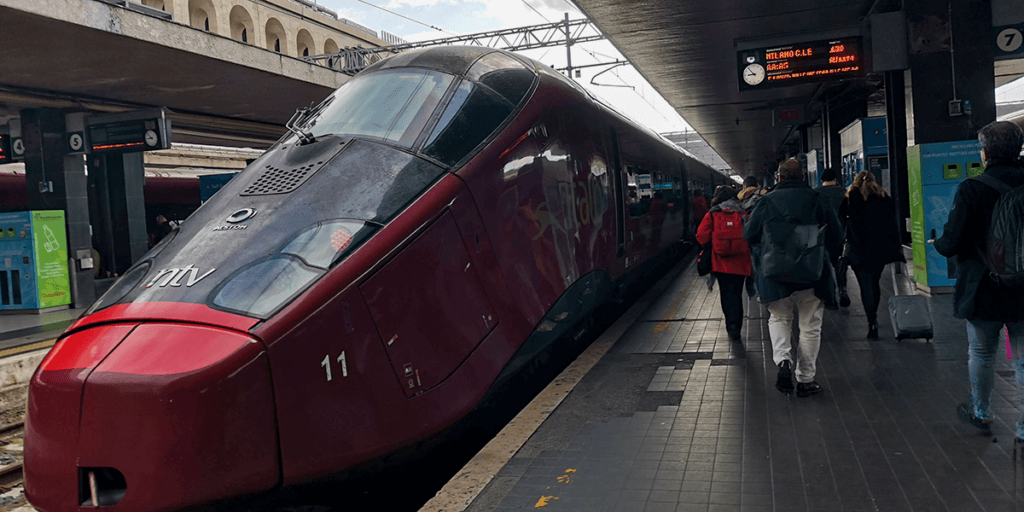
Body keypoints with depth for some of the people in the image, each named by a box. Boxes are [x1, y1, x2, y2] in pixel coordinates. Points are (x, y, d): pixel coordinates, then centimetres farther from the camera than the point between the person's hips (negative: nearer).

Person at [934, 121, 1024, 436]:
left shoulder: (972, 189, -15)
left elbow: (951, 243, -17)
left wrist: (937, 243, 5)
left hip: (983, 289, -3)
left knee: (981, 354, 15)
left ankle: (981, 413, 30)